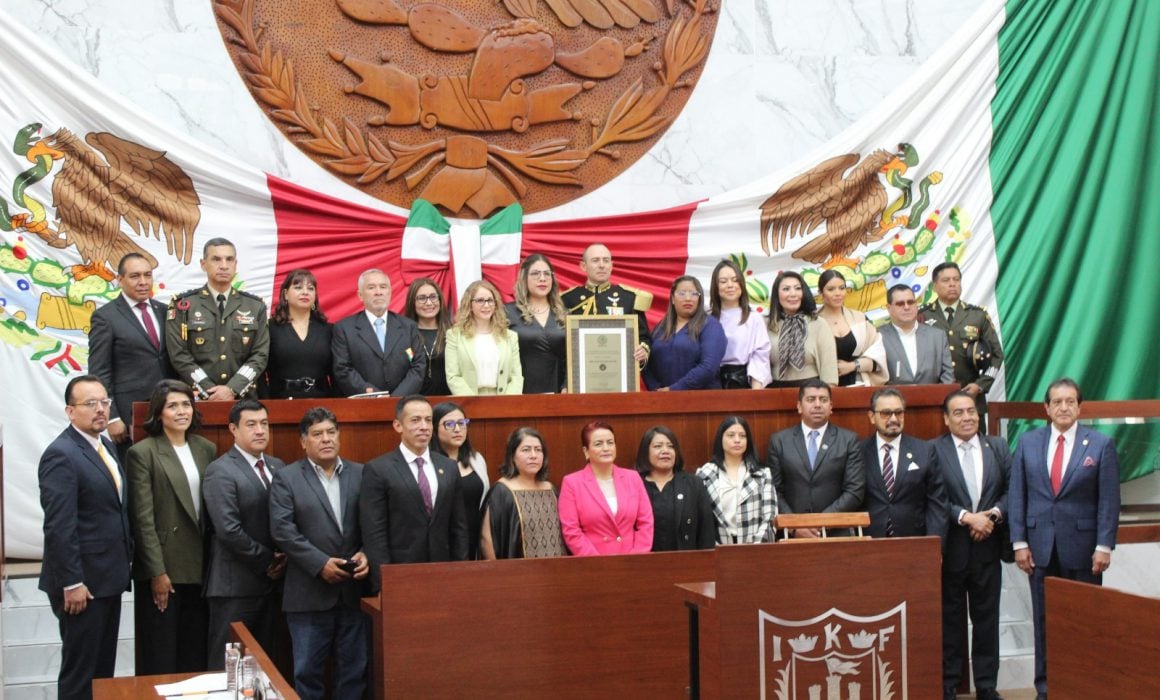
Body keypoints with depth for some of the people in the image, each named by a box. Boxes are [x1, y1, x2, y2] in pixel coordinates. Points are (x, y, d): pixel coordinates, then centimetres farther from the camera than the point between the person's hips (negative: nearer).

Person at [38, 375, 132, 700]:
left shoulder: (106, 446, 12)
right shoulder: (60, 455, -16)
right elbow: (59, 527, -20)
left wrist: (124, 562, 13)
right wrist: (72, 583, -21)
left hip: (108, 579, 9)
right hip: (82, 584, -9)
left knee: (104, 669, 15)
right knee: (80, 673, 0)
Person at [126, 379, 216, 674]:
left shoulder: (206, 449, 9)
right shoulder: (142, 453, -7)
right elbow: (143, 519, -10)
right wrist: (158, 572, -13)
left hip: (199, 568, 5)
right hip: (163, 570, -5)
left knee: (195, 656, 10)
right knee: (160, 658, 2)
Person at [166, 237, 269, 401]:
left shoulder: (256, 306, 9)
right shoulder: (182, 305, 3)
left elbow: (260, 355, 3)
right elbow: (179, 356, -3)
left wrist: (232, 390, -11)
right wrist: (211, 392, -12)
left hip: (243, 398, 2)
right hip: (197, 398, -2)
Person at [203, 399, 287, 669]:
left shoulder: (277, 467, 13)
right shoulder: (220, 471, -10)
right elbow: (229, 530, -17)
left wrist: (283, 556, -2)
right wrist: (266, 562, -11)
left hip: (271, 580, 7)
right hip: (236, 585, -7)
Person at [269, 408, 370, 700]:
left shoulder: (360, 474, 9)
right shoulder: (286, 478, 1)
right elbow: (282, 529, -8)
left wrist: (366, 553, -12)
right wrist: (320, 563, -15)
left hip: (354, 589, 3)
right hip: (310, 593, -2)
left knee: (354, 670, 8)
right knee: (308, 671, 4)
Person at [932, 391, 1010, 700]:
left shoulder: (998, 447, 8)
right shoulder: (933, 450, -5)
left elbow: (1011, 489, 6)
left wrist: (994, 514, -11)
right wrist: (966, 517, -17)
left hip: (988, 546, 3)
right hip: (950, 547, -3)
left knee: (987, 617, 9)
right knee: (950, 618, 6)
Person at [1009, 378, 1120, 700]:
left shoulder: (1101, 445, -1)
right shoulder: (1028, 442, 5)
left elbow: (1109, 500, -3)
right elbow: (1017, 495, 5)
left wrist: (1104, 546, -9)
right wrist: (1019, 542, -1)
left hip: (1082, 546, -2)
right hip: (1041, 545, 2)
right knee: (1044, 619, 7)